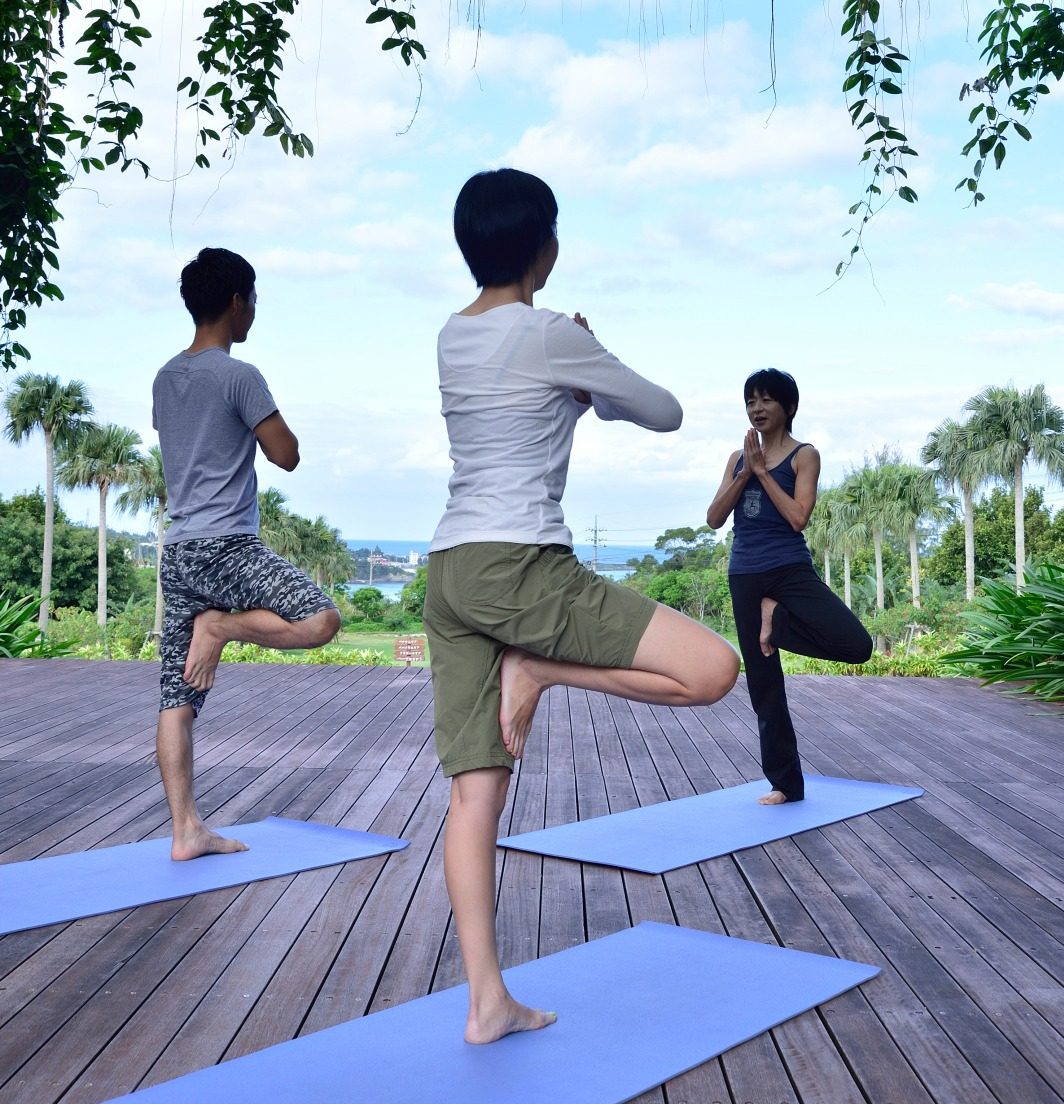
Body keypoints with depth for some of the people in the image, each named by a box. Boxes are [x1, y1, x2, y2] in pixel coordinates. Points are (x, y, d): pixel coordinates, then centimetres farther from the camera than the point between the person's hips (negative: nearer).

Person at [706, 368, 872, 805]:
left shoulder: (804, 455, 0)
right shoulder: (738, 458, 13)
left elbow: (798, 518, -13)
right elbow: (714, 519, 3)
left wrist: (763, 471, -10)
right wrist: (746, 471, -6)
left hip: (791, 570, -3)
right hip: (744, 576, 3)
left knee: (856, 645, -26)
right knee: (763, 685, 5)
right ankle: (785, 783, 16)